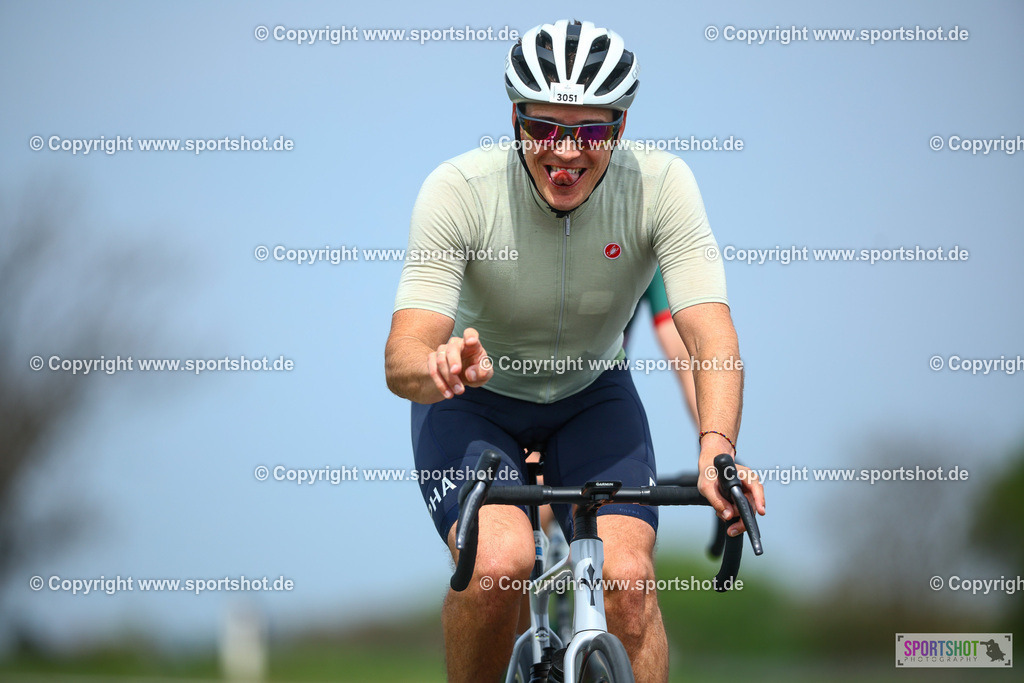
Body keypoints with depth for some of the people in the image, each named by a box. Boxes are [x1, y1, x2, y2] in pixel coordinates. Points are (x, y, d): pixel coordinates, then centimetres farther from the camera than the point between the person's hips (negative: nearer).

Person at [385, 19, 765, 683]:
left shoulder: (661, 184, -24)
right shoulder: (460, 190, -28)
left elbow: (711, 334, -32)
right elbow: (403, 358, -34)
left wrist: (716, 448, -51)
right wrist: (440, 368, -59)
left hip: (592, 397, 2)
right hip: (475, 403, -2)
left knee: (627, 578, -20)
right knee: (499, 562, -27)